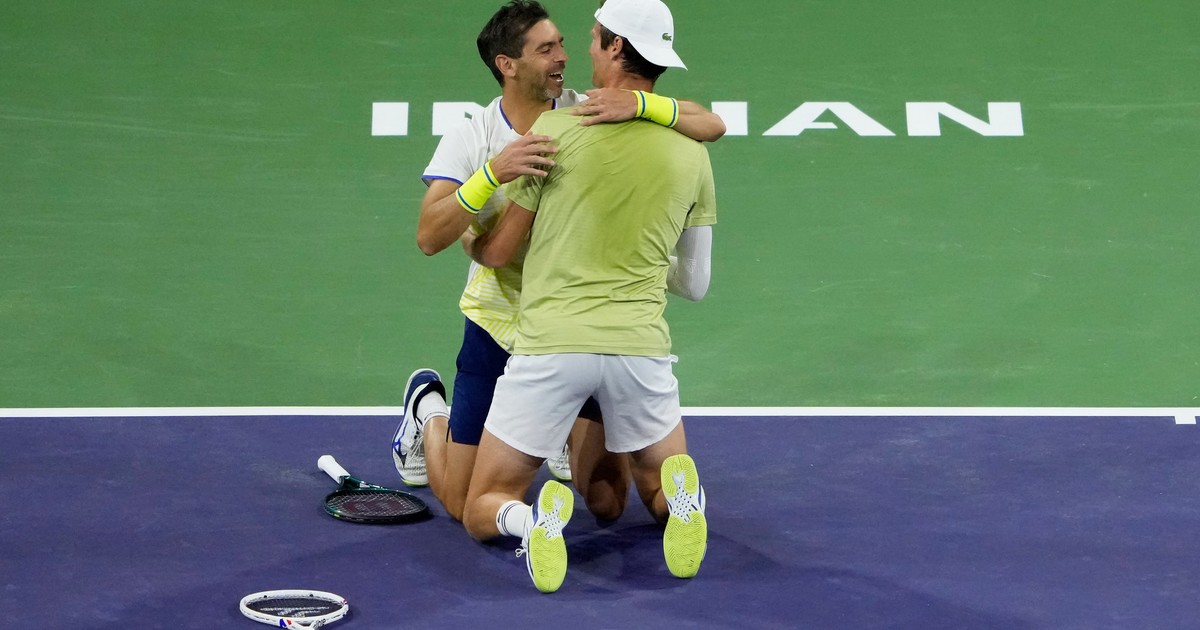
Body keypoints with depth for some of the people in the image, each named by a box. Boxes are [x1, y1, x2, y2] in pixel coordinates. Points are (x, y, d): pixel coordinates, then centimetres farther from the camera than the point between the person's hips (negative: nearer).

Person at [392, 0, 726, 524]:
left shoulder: (591, 115, -12)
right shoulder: (469, 141, -12)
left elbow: (712, 126, -19)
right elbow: (429, 237, -25)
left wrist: (640, 105, -37)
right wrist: (494, 172, -38)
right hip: (499, 326, -1)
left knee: (606, 502, 4)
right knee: (463, 503, 6)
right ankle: (428, 409, 38)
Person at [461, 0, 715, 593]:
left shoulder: (556, 129, -3)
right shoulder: (691, 151, 7)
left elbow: (495, 251, 4)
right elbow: (696, 282, 15)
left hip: (550, 344, -2)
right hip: (641, 345, 3)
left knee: (483, 511, 14)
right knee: (661, 495, 24)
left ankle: (532, 520, -23)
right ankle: (681, 499, -14)